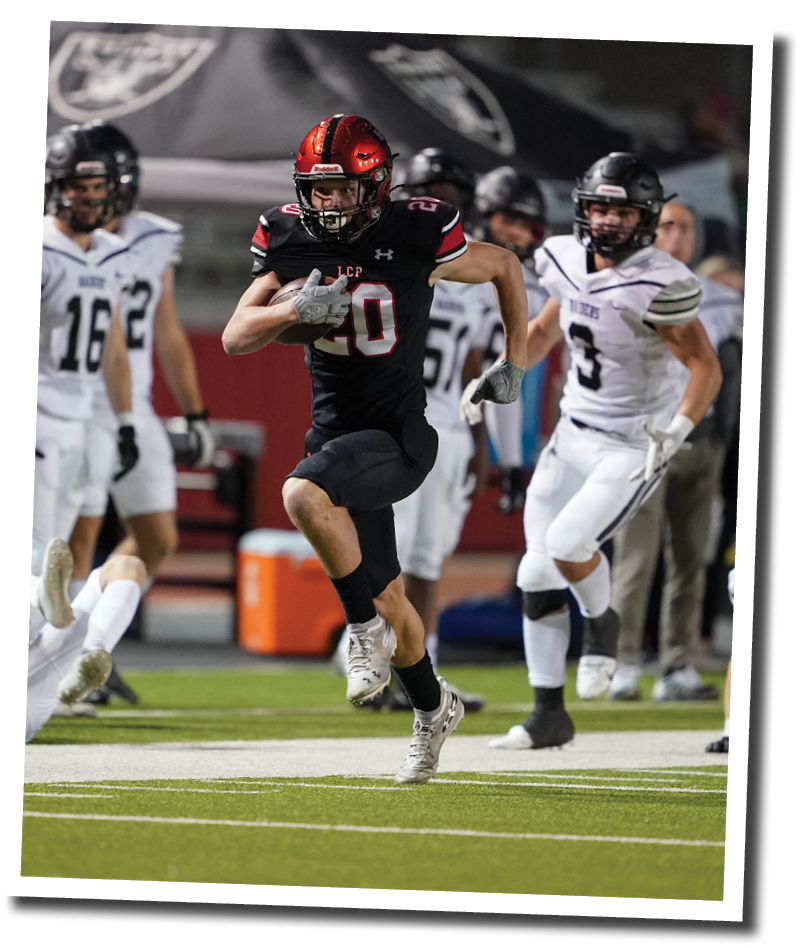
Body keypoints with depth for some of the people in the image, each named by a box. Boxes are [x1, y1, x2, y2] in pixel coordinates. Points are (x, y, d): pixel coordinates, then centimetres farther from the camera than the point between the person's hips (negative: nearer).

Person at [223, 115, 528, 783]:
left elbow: (506, 268, 5)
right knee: (387, 597, 15)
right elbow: (235, 338, -1)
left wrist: (514, 367, 8)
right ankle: (434, 709, 41)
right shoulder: (291, 240, 0)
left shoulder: (417, 238, -13)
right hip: (334, 432, 6)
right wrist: (294, 311, -20)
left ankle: (367, 629, -14)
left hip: (397, 437, -6)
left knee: (304, 495, -35)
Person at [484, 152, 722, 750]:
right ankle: (549, 716, 14)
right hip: (574, 436, 6)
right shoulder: (568, 261, -2)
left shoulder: (658, 284, -21)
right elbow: (545, 329, 17)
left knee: (567, 542, -23)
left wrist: (678, 429, -31)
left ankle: (602, 624, 10)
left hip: (634, 447, -6)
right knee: (538, 577, 3)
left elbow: (706, 365, -18)